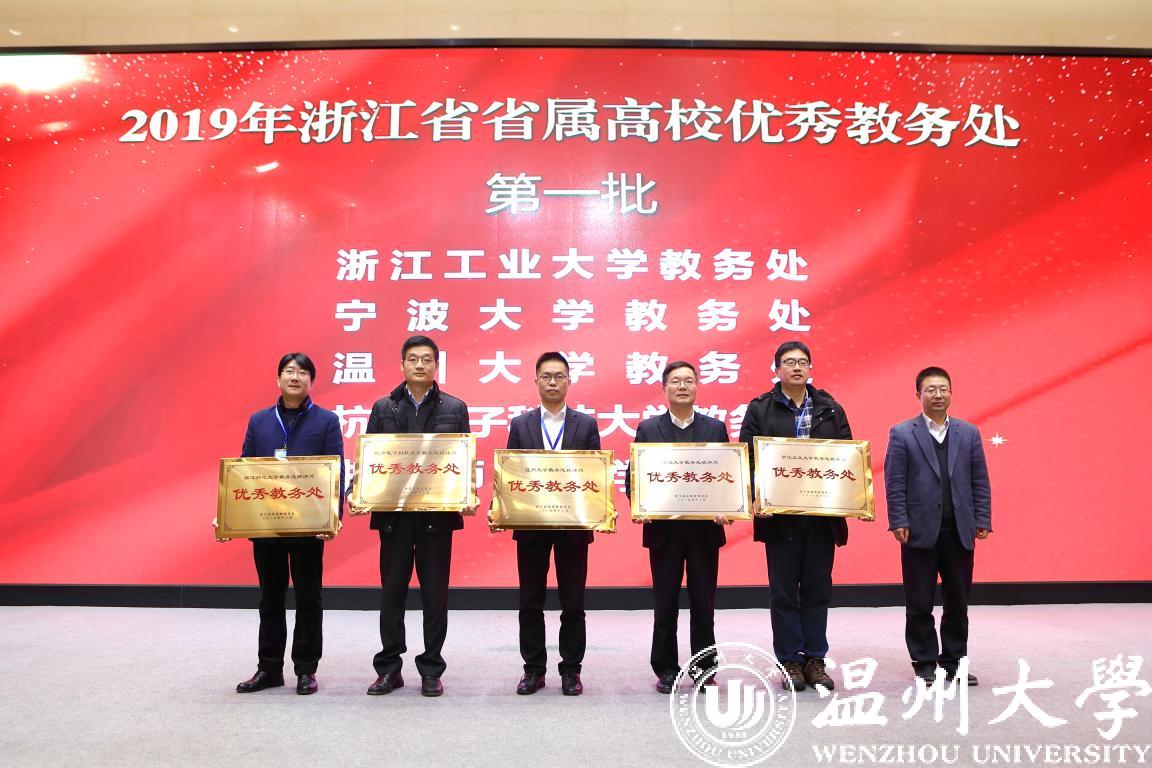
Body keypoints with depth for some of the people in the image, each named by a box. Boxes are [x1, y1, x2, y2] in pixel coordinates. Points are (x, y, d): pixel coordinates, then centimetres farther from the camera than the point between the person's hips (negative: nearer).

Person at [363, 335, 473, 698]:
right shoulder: (383, 408, 8)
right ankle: (389, 668, 21)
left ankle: (431, 670, 18)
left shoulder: (455, 408, 4)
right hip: (393, 512, 1)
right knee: (391, 592, 8)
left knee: (435, 593, 6)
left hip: (437, 512, -1)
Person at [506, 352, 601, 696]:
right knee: (530, 601, 9)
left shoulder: (586, 424, 3)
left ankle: (571, 670, 20)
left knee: (573, 602, 7)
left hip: (573, 523, -1)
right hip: (530, 523, 1)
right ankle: (533, 669, 22)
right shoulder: (520, 424, 6)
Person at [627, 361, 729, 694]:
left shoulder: (716, 427, 6)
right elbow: (633, 476, 2)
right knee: (665, 604, 8)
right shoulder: (648, 428, 4)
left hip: (705, 528, 1)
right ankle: (665, 670, 20)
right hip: (663, 528, 0)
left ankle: (704, 669, 22)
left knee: (704, 604, 9)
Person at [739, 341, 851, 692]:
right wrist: (758, 496, -16)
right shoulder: (759, 409, 2)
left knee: (818, 590, 9)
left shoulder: (831, 409, 10)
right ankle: (790, 661, 15)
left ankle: (815, 659, 21)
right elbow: (747, 456, -3)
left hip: (822, 514, 3)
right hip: (780, 514, -2)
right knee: (784, 592, 5)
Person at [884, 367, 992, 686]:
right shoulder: (902, 434, 0)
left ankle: (954, 661, 24)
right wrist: (898, 522, -10)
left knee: (958, 603, 11)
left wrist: (983, 520, 2)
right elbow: (894, 483, -4)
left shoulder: (969, 433, 9)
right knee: (919, 605, 5)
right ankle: (925, 665, 17)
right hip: (921, 533, -3)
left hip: (960, 533, 3)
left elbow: (980, 480, 9)